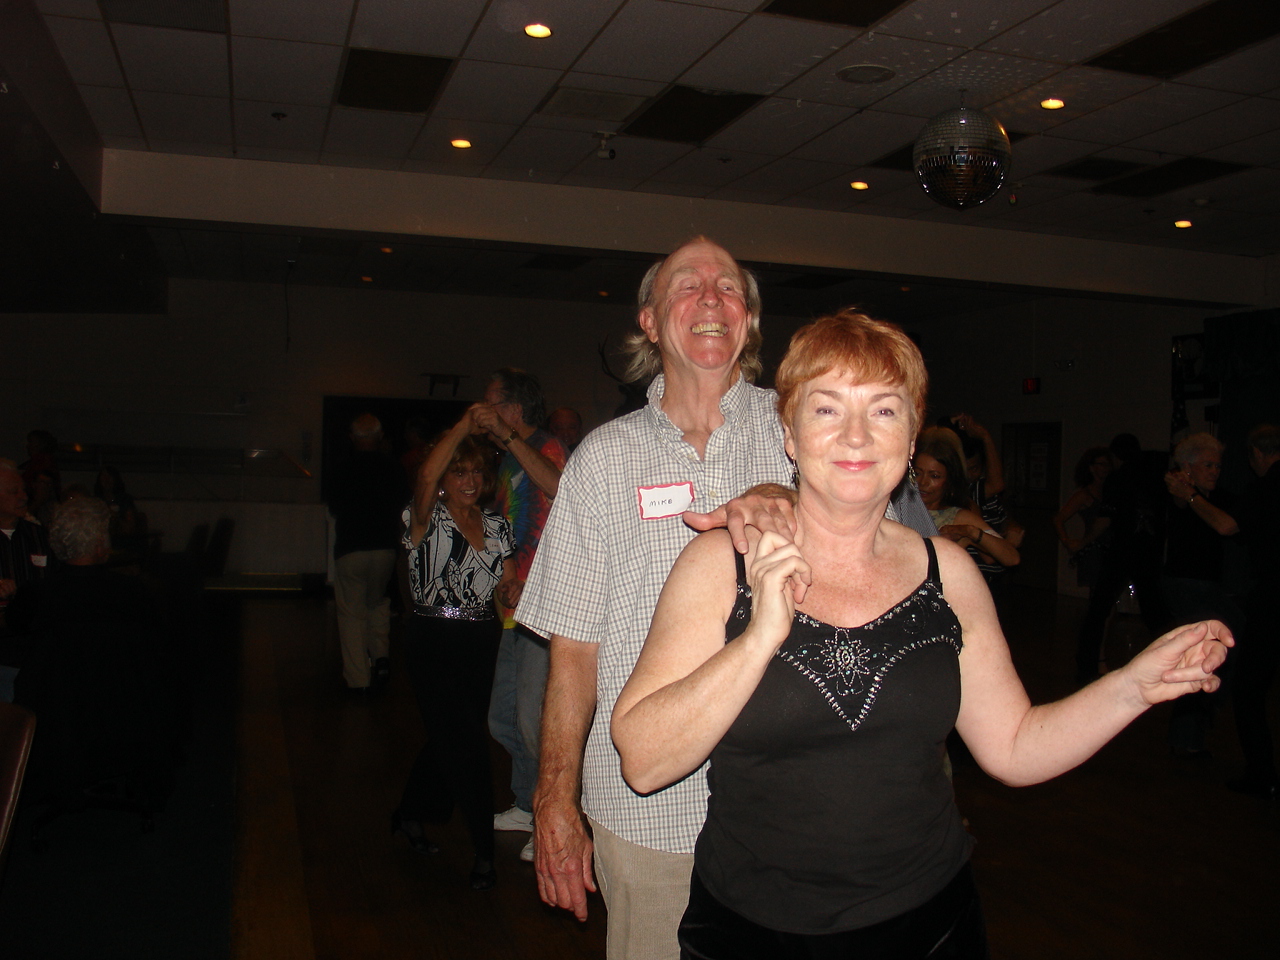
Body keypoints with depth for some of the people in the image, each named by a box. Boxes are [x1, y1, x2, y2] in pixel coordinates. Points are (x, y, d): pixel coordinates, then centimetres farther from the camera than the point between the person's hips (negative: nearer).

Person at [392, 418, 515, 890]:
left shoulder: (497, 526, 9)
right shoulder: (429, 520, -9)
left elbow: (508, 583, 14)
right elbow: (426, 475, -29)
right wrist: (463, 426, -24)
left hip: (482, 642, 6)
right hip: (433, 642, -6)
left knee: (449, 737, 17)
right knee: (466, 743, -5)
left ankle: (410, 815, 40)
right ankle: (484, 851, 8)